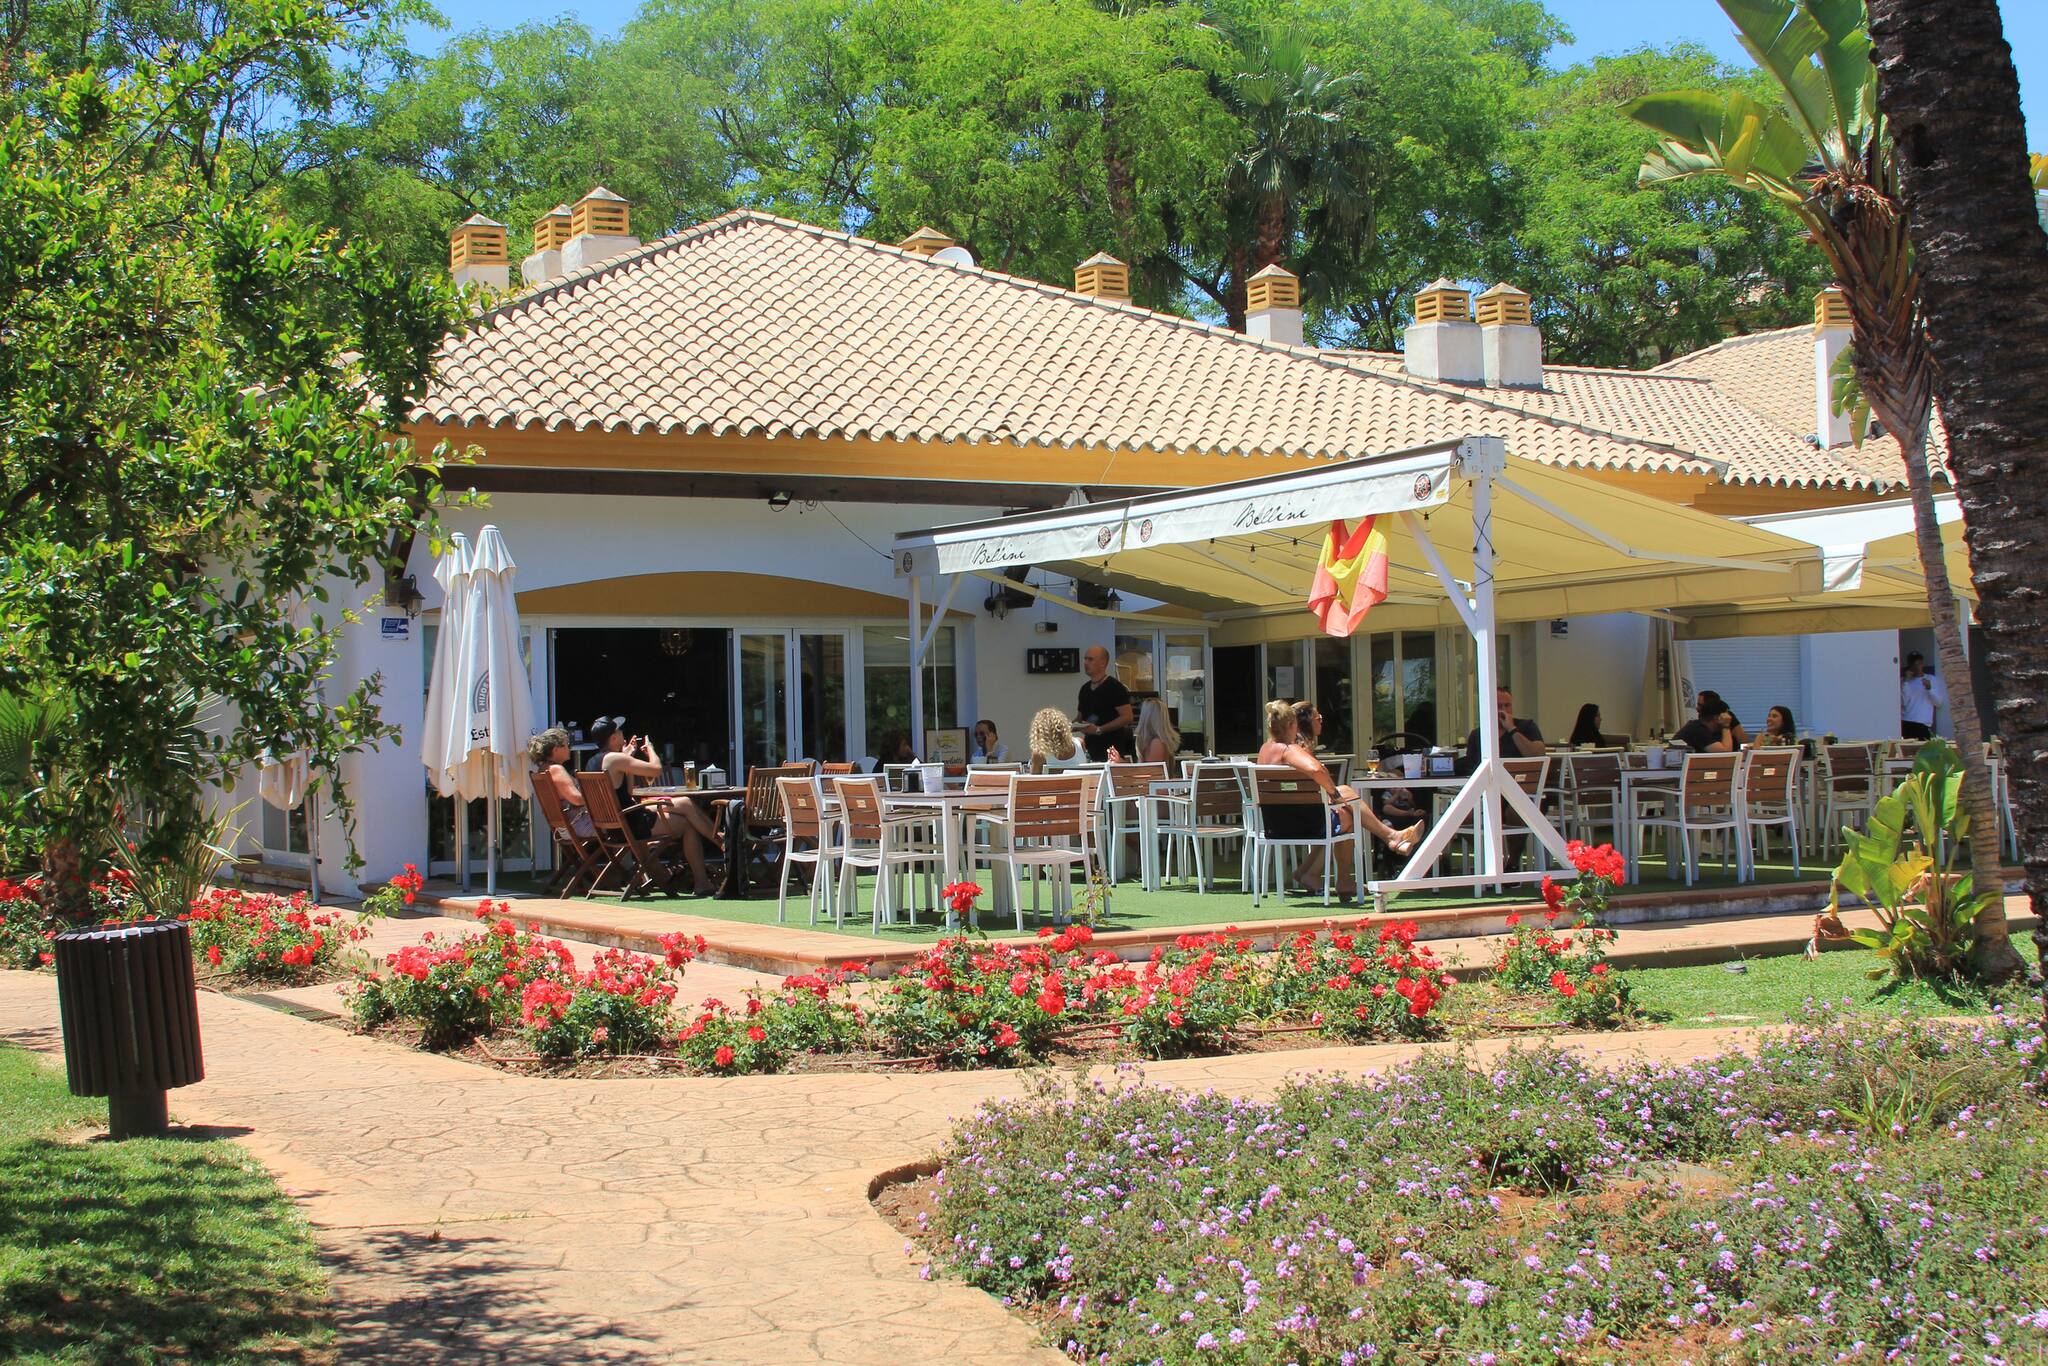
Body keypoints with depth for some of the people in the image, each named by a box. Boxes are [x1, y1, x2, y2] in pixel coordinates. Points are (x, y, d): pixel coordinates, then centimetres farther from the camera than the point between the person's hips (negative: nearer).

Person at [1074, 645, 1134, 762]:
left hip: (1112, 749, -6)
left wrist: (1099, 729, -20)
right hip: (1091, 748, 6)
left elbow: (1127, 717, -14)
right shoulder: (1085, 689, 15)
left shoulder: (1115, 687, -7)